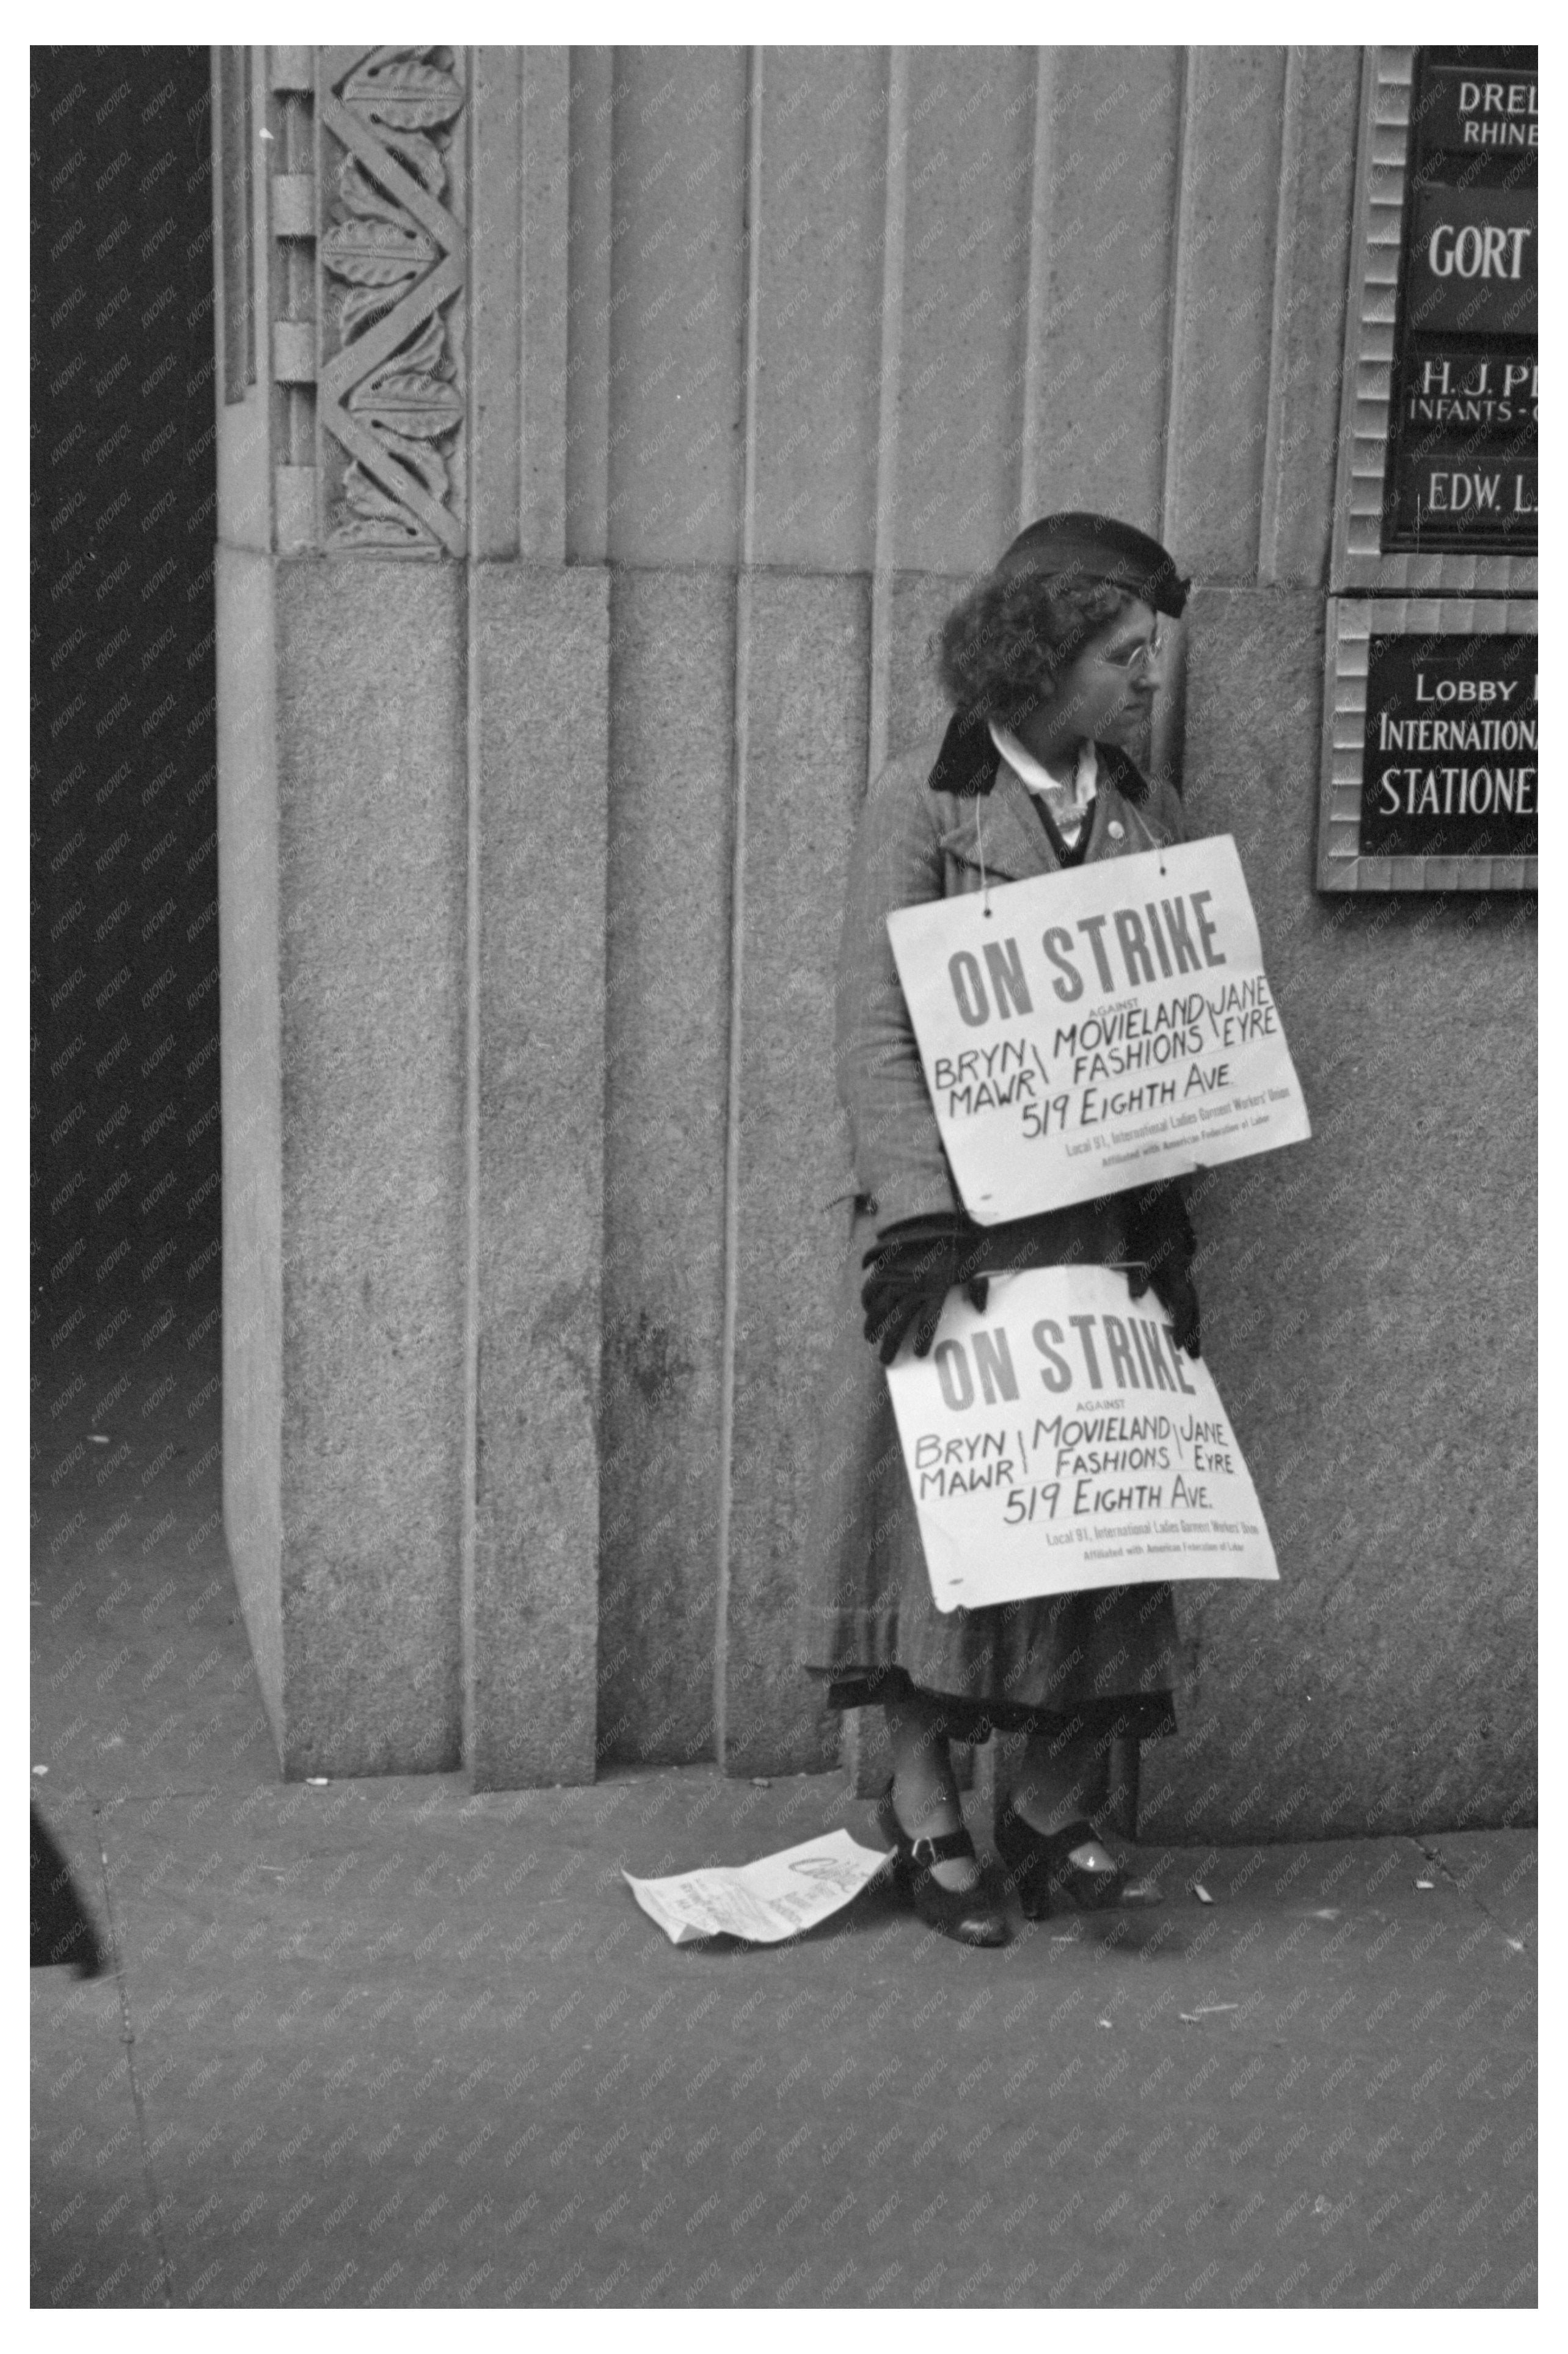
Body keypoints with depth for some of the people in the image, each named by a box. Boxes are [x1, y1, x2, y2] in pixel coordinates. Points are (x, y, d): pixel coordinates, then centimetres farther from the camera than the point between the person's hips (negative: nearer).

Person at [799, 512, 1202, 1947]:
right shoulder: (924, 804, -3)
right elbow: (875, 1025, -9)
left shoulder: (1151, 818, 12)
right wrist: (921, 1217, -19)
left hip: (1111, 1226, 4)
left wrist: (1171, 1221, 1)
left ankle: (1057, 1822, 14)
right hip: (957, 1222, -4)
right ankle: (925, 1818, 12)